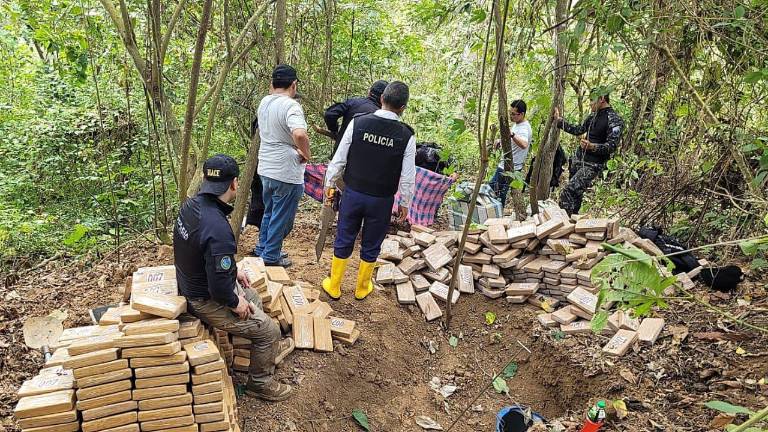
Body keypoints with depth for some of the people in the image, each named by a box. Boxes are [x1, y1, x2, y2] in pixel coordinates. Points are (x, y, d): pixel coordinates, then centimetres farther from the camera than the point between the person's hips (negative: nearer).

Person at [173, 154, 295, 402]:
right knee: (268, 330, 2)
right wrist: (235, 303, -13)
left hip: (190, 285, 10)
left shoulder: (191, 205, -7)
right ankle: (261, 383, 24)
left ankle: (269, 351, 47)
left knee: (253, 299, 28)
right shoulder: (217, 229, -37)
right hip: (207, 301, -9)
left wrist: (233, 271, 12)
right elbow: (219, 287, -32)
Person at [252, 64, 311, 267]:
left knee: (269, 212, 25)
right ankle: (271, 256, 21)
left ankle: (262, 248, 39)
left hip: (266, 168, 8)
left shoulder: (264, 102, 6)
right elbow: (299, 135, -38)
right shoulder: (291, 106, -21)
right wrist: (306, 154, -22)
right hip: (286, 174, -8)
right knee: (281, 218, 8)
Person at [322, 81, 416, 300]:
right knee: (371, 246, 16)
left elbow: (339, 160, -5)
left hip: (353, 194, 1)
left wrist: (329, 185, 9)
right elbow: (408, 177, -6)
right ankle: (362, 289, 34)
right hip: (382, 200, 0)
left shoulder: (357, 123, -11)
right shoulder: (406, 136, -11)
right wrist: (404, 204, 8)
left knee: (343, 241, 16)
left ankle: (334, 287, 30)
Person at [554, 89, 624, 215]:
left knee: (567, 192, -20)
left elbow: (612, 146, -18)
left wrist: (592, 146, -35)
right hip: (577, 159, 8)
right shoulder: (593, 116, 11)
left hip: (592, 165, -8)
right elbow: (579, 129, 24)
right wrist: (559, 120, 21)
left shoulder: (614, 120, -14)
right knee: (575, 194, 14)